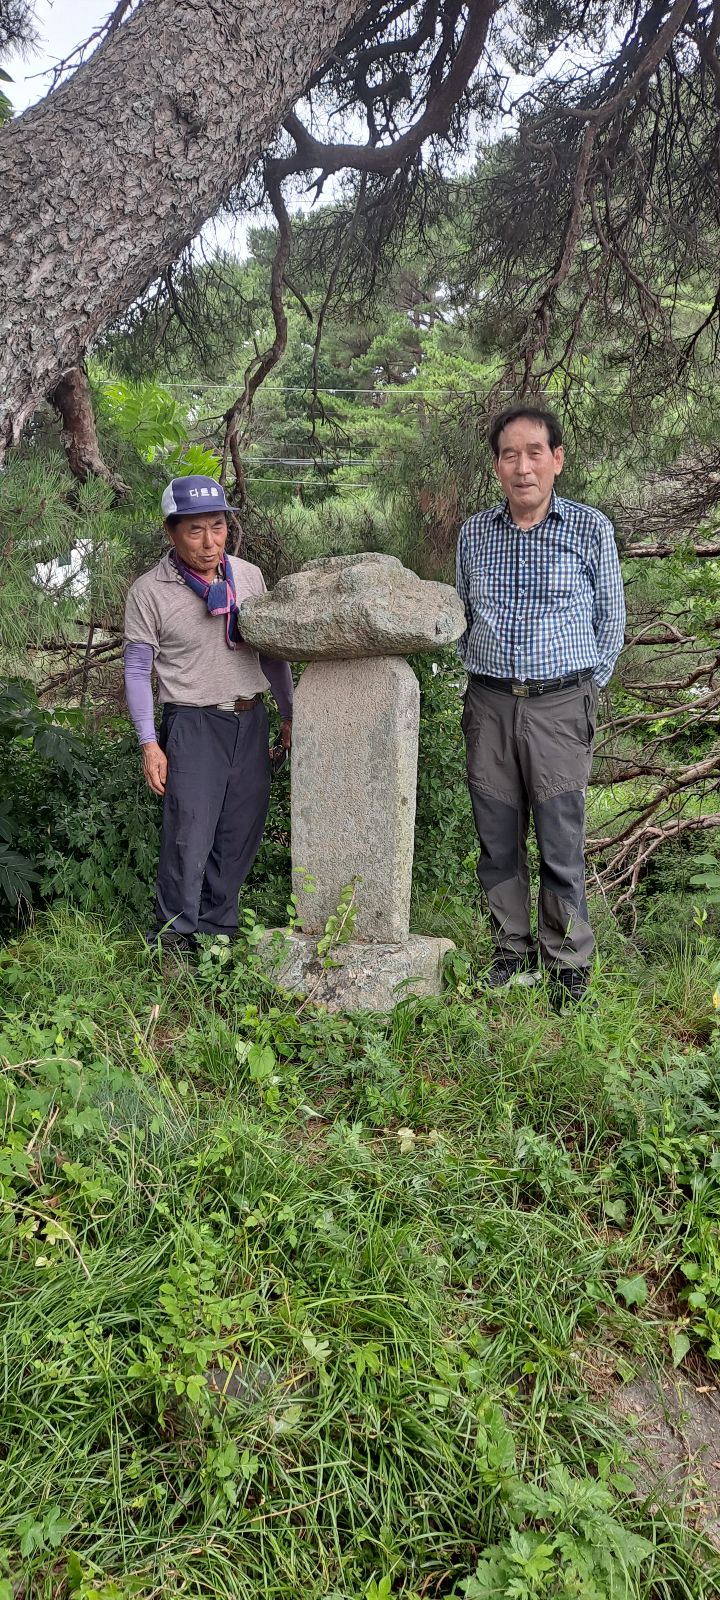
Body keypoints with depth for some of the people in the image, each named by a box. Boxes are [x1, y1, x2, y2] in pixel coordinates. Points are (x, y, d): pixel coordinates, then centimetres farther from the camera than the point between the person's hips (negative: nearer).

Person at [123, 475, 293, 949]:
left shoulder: (248, 576, 5)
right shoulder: (149, 591, -8)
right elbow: (137, 671, -4)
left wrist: (289, 713, 15)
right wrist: (149, 743, -9)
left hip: (251, 720, 5)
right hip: (193, 725, -4)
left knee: (240, 836, 10)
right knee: (189, 837, -9)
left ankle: (218, 927, 26)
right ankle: (174, 935, 8)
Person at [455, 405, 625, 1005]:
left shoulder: (591, 528, -1)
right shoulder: (474, 532, 8)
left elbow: (610, 621, 7)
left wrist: (586, 691, 4)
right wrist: (480, 676, 13)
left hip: (560, 708, -3)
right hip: (488, 706, 3)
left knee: (561, 848, -2)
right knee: (498, 843, 8)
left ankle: (570, 967, 12)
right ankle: (513, 951, 22)